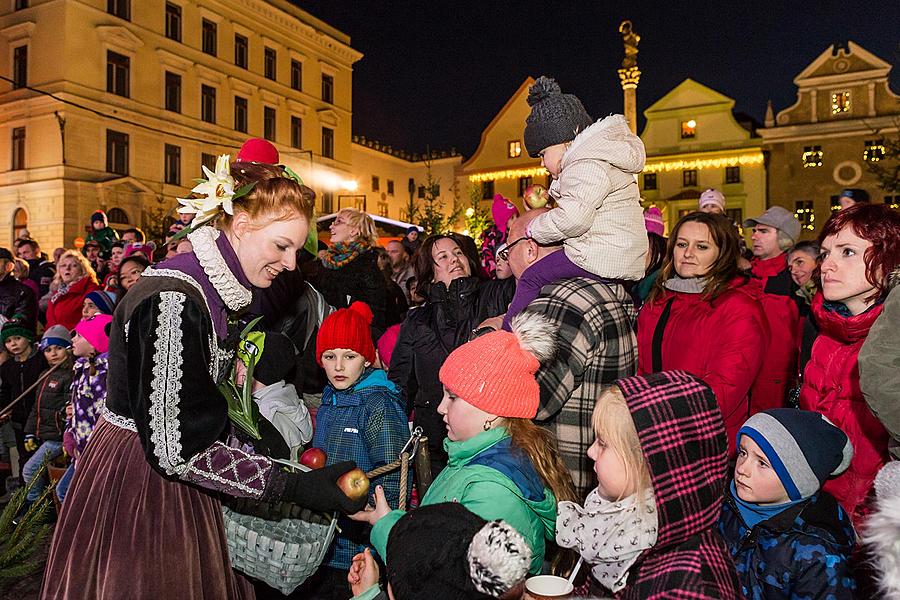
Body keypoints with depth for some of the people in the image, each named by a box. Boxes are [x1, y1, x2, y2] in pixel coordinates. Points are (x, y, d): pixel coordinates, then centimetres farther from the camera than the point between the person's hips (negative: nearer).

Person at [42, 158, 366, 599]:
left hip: (169, 476, 9)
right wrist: (292, 487, -28)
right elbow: (174, 447, -29)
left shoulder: (214, 289, 3)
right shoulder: (171, 299, -27)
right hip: (135, 480, -9)